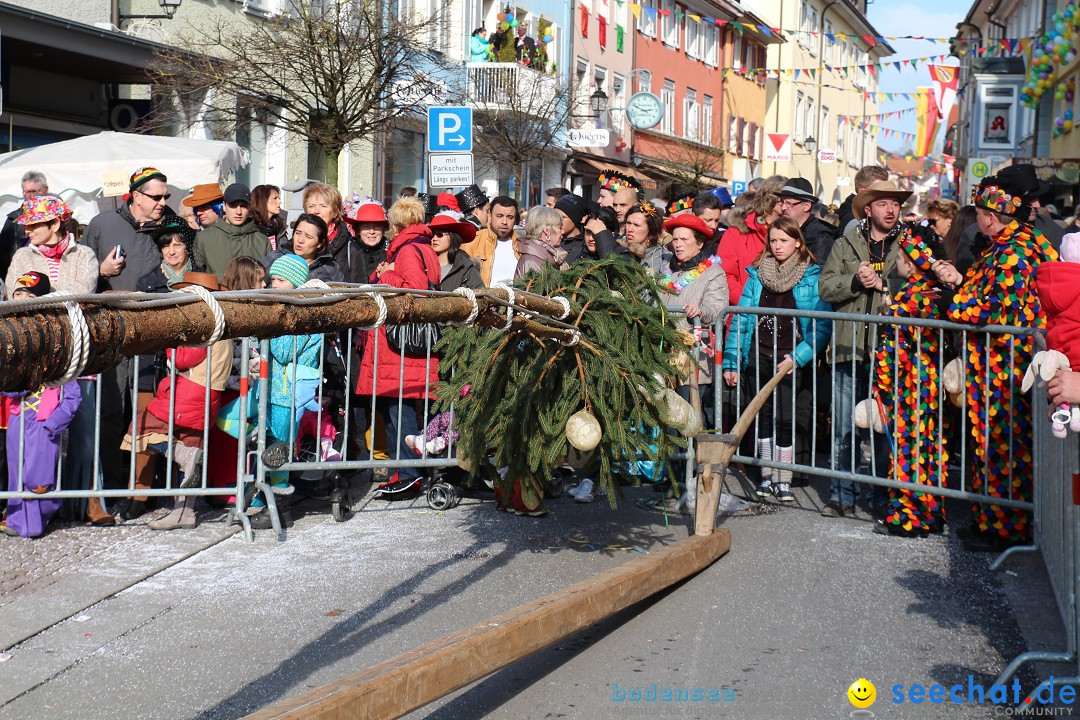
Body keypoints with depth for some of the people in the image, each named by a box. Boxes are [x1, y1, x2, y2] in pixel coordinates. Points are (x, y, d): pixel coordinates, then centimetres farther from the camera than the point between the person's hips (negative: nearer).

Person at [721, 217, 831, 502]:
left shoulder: (812, 277, -2)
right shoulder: (757, 275, 8)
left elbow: (823, 325, -6)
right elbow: (741, 320, 6)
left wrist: (799, 356, -17)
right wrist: (730, 361, 0)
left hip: (789, 359, -3)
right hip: (759, 356, 3)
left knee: (784, 416, -7)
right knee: (764, 414, 9)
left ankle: (783, 480, 6)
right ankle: (766, 475, 21)